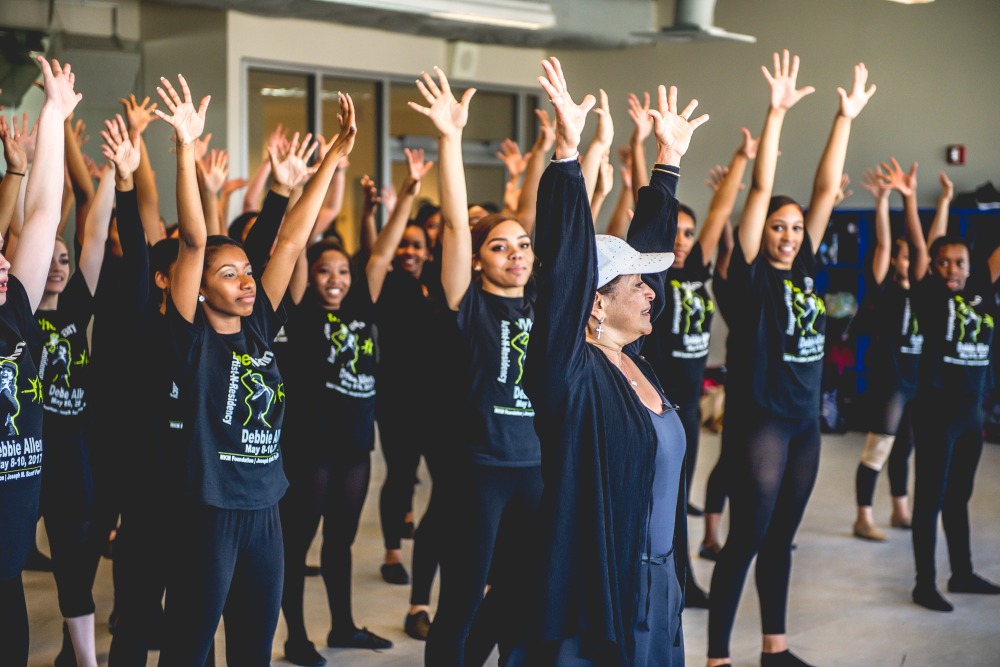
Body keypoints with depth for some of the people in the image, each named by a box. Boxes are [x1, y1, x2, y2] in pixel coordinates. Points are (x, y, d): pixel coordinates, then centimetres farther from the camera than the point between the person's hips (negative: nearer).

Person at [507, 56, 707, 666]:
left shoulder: (628, 355, 5)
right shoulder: (572, 371, -15)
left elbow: (648, 244, 14)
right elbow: (567, 261, -27)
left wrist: (670, 159, 18)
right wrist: (567, 153, -32)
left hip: (655, 583, 8)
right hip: (592, 594, -8)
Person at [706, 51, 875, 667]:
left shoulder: (803, 270, 8)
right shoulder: (750, 273, -7)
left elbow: (826, 191, 7)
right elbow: (761, 189, -15)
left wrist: (847, 118, 5)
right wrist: (777, 113, -19)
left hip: (804, 421, 7)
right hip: (758, 420, -7)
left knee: (781, 537, 15)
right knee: (746, 538, -3)